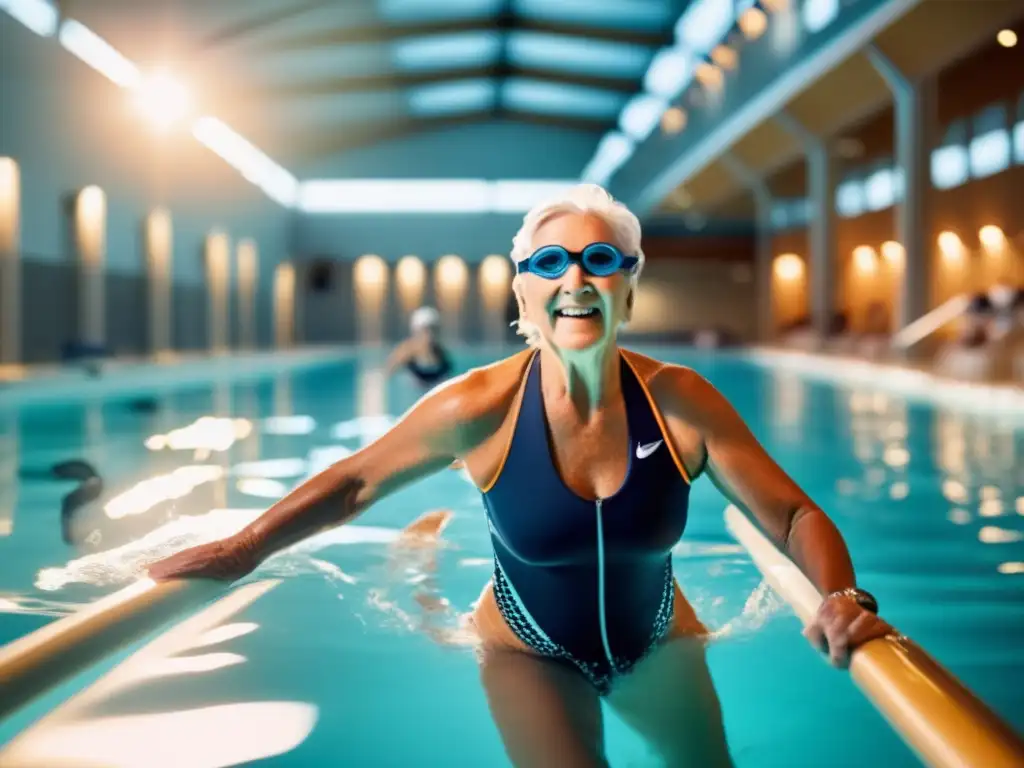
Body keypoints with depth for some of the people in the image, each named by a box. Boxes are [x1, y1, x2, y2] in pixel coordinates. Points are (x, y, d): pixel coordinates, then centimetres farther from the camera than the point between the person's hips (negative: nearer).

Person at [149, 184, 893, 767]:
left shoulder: (681, 403, -23)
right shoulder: (481, 407, -26)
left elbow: (794, 516, -17)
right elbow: (355, 482, -12)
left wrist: (843, 598, -35)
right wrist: (244, 549, -17)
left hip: (657, 641, 3)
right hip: (531, 652, -2)